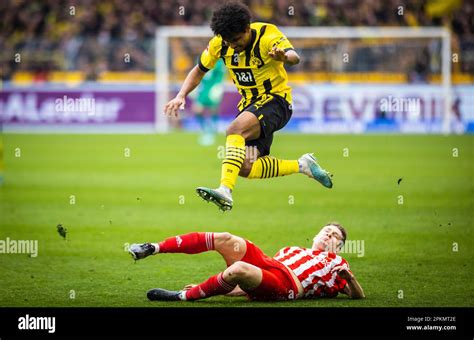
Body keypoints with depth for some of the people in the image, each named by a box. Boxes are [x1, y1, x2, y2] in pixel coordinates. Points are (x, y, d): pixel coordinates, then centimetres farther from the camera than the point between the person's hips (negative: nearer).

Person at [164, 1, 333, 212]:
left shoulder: (267, 35, -21)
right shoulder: (219, 44, -5)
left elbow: (294, 57, -39)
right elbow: (199, 70, 11)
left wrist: (284, 56, -64)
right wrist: (181, 96, -6)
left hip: (275, 101, -7)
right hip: (250, 104, 7)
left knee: (234, 130, -34)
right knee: (246, 168, -5)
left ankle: (225, 191, -44)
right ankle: (302, 166, 13)